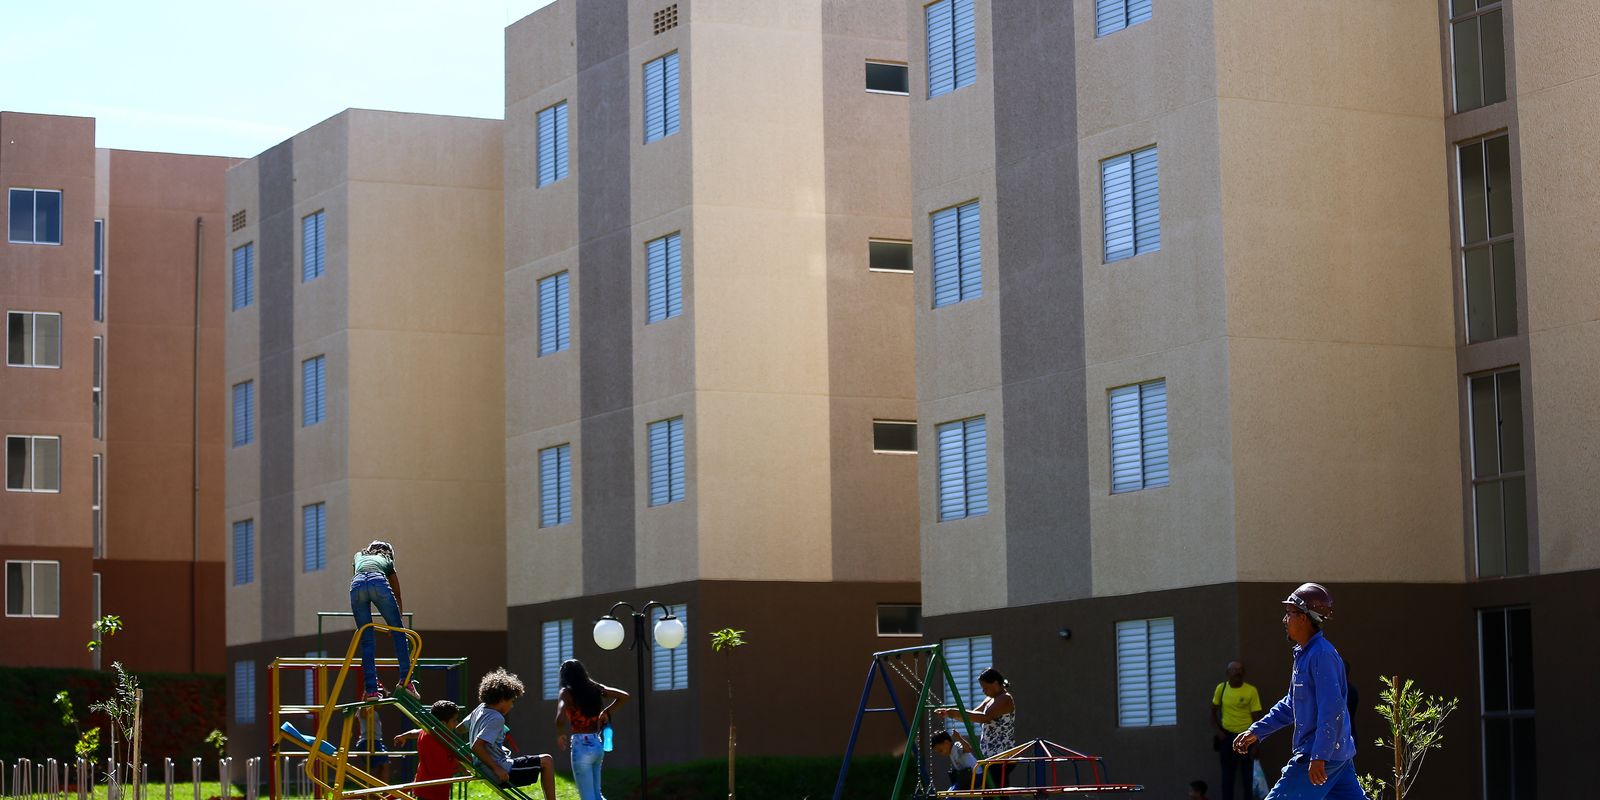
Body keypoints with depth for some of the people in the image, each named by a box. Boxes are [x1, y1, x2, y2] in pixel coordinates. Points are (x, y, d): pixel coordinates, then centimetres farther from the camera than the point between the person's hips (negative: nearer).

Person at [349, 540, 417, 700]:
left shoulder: (359, 557, 42)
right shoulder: (387, 563, 37)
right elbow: (397, 596, 41)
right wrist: (397, 617, 52)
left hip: (356, 585, 2)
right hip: (379, 583, -2)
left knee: (366, 642, 6)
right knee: (398, 633, 8)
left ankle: (371, 689, 0)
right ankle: (406, 680, -2)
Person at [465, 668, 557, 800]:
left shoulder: (481, 709, 6)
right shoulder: (496, 718, -21)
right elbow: (476, 747, -29)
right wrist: (497, 769, -23)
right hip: (503, 772, -10)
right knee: (547, 761, -1)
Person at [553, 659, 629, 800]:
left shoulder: (567, 693, -9)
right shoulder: (595, 688, 7)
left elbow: (560, 719, -25)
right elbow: (624, 696, 10)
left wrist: (560, 735, -5)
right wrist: (606, 712, 13)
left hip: (581, 746, -6)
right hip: (598, 745, 6)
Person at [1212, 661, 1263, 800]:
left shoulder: (1251, 691, -8)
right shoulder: (1221, 688, 0)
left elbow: (1256, 718, -6)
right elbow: (1213, 711, 13)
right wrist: (1218, 730, -1)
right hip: (1227, 736, 2)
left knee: (1248, 775, 3)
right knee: (1227, 776, 7)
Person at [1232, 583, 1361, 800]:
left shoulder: (1322, 655, -17)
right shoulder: (1303, 654, 15)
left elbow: (1332, 710, -24)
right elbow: (1291, 705, 26)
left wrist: (1319, 757, -28)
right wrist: (1256, 731, 23)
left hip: (1323, 754, -10)